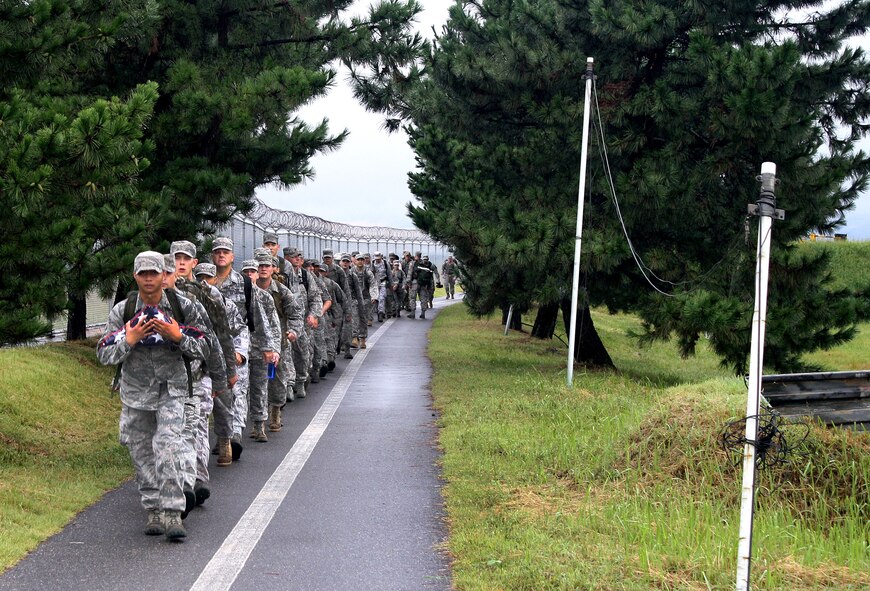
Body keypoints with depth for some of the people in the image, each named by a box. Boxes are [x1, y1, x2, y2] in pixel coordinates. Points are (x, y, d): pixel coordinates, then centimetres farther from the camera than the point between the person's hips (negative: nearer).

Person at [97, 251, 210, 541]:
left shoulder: (183, 307, -4)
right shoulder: (122, 311, -3)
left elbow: (203, 350, -2)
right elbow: (104, 355, -3)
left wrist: (178, 336, -19)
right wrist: (129, 340, -21)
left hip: (171, 389, -2)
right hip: (136, 390, 2)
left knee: (168, 448, -17)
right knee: (142, 454, 8)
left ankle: (172, 514, -16)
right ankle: (153, 511, 22)